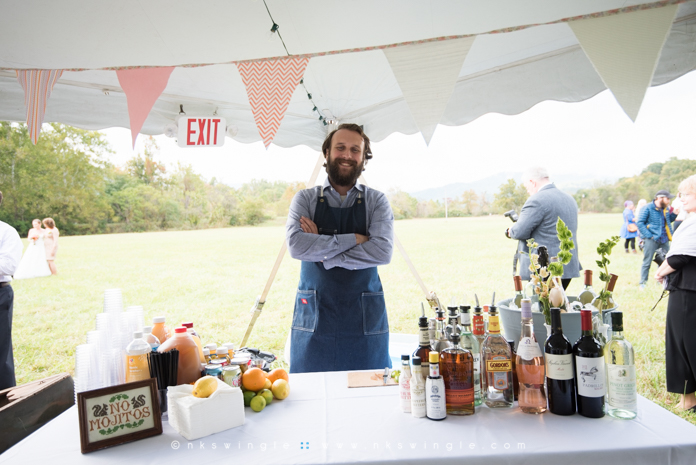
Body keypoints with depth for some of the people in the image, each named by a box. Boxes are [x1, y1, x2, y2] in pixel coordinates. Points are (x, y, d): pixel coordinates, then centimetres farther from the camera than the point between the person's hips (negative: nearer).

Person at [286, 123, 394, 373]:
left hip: (365, 322, 0)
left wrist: (322, 253, -12)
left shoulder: (377, 201, 4)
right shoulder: (305, 199, 5)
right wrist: (353, 239, -13)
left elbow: (382, 252, -12)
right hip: (313, 320, 0)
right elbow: (296, 246, -13)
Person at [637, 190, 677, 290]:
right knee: (647, 262, 0)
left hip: (664, 240, 6)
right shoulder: (647, 208, -10)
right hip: (651, 240, -6)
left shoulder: (666, 208, 9)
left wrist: (674, 213, 3)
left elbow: (669, 220, 21)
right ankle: (643, 283, 8)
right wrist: (649, 236, -18)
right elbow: (640, 223, -12)